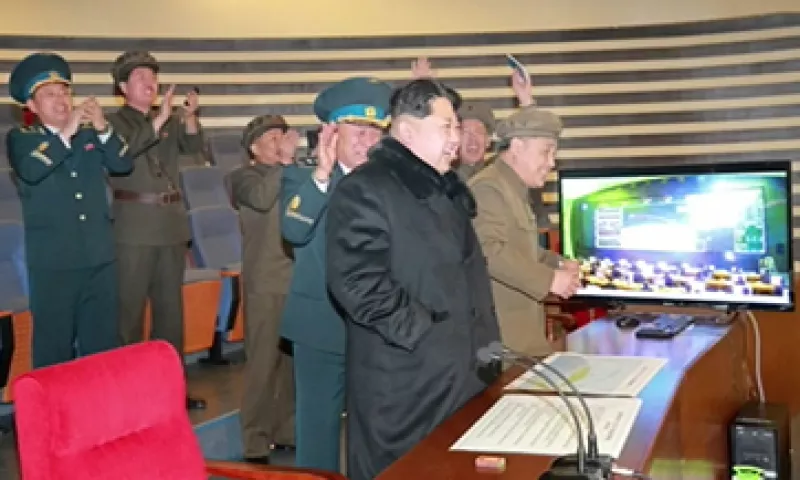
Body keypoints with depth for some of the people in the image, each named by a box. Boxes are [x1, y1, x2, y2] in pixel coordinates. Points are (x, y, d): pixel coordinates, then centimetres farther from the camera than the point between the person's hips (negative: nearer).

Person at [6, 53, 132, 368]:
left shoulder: (90, 135, 10)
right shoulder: (21, 138, 1)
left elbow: (123, 164, -3)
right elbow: (30, 171, -19)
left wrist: (103, 129, -16)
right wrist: (66, 133, -20)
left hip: (100, 258, 3)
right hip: (53, 262, -3)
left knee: (103, 344, 12)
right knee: (54, 347, 3)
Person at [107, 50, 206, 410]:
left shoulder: (170, 121, 13)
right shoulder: (114, 121, -1)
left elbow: (193, 146, -1)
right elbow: (122, 151, -20)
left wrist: (189, 117, -19)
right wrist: (158, 120, -29)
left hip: (171, 224, 5)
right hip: (134, 227, -5)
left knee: (171, 308, 11)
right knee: (129, 309, -3)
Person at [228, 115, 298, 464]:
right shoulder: (244, 176, 1)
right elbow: (262, 199, -21)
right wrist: (284, 161, -18)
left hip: (299, 281, 5)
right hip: (267, 284, -5)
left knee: (294, 361, 12)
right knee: (263, 363, -2)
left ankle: (286, 429, 26)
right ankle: (256, 442, 7)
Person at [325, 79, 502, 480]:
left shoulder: (446, 189, 16)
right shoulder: (365, 189, -14)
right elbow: (358, 282, -23)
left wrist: (484, 344, 15)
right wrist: (424, 331, -20)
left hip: (462, 371, 9)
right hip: (403, 383, -9)